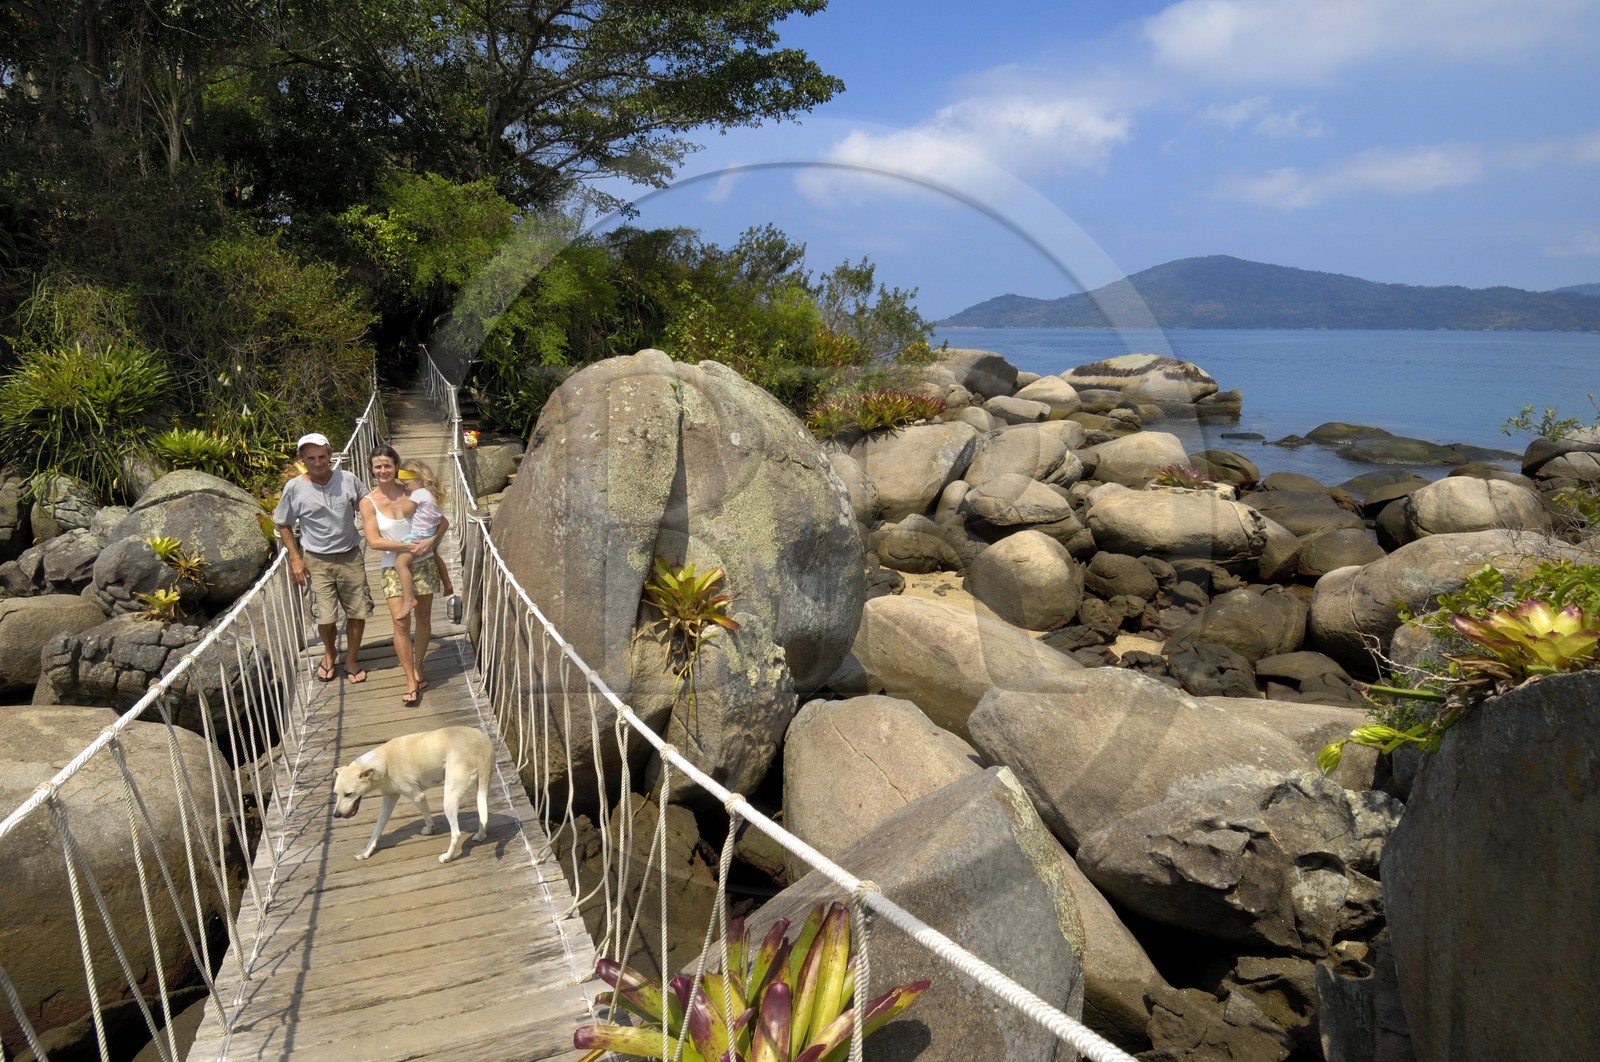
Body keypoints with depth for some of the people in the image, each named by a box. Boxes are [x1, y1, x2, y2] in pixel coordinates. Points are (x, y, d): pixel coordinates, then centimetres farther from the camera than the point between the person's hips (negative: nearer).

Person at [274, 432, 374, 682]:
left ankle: (352, 660, 27)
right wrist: (295, 558, -2)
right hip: (317, 561, -1)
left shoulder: (348, 480, -6)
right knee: (325, 617, -2)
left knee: (358, 612, 6)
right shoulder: (294, 488, -8)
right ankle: (330, 653, 30)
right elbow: (283, 525, 3)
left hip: (350, 556, 1)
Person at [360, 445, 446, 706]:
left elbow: (443, 521, 1)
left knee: (423, 618, 9)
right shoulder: (369, 502, -5)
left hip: (423, 564, 1)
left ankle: (418, 669, 27)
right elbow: (373, 540, -11)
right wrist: (409, 546, -19)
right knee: (401, 621, -9)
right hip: (393, 567, -1)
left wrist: (430, 540, -18)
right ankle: (411, 682, -2)